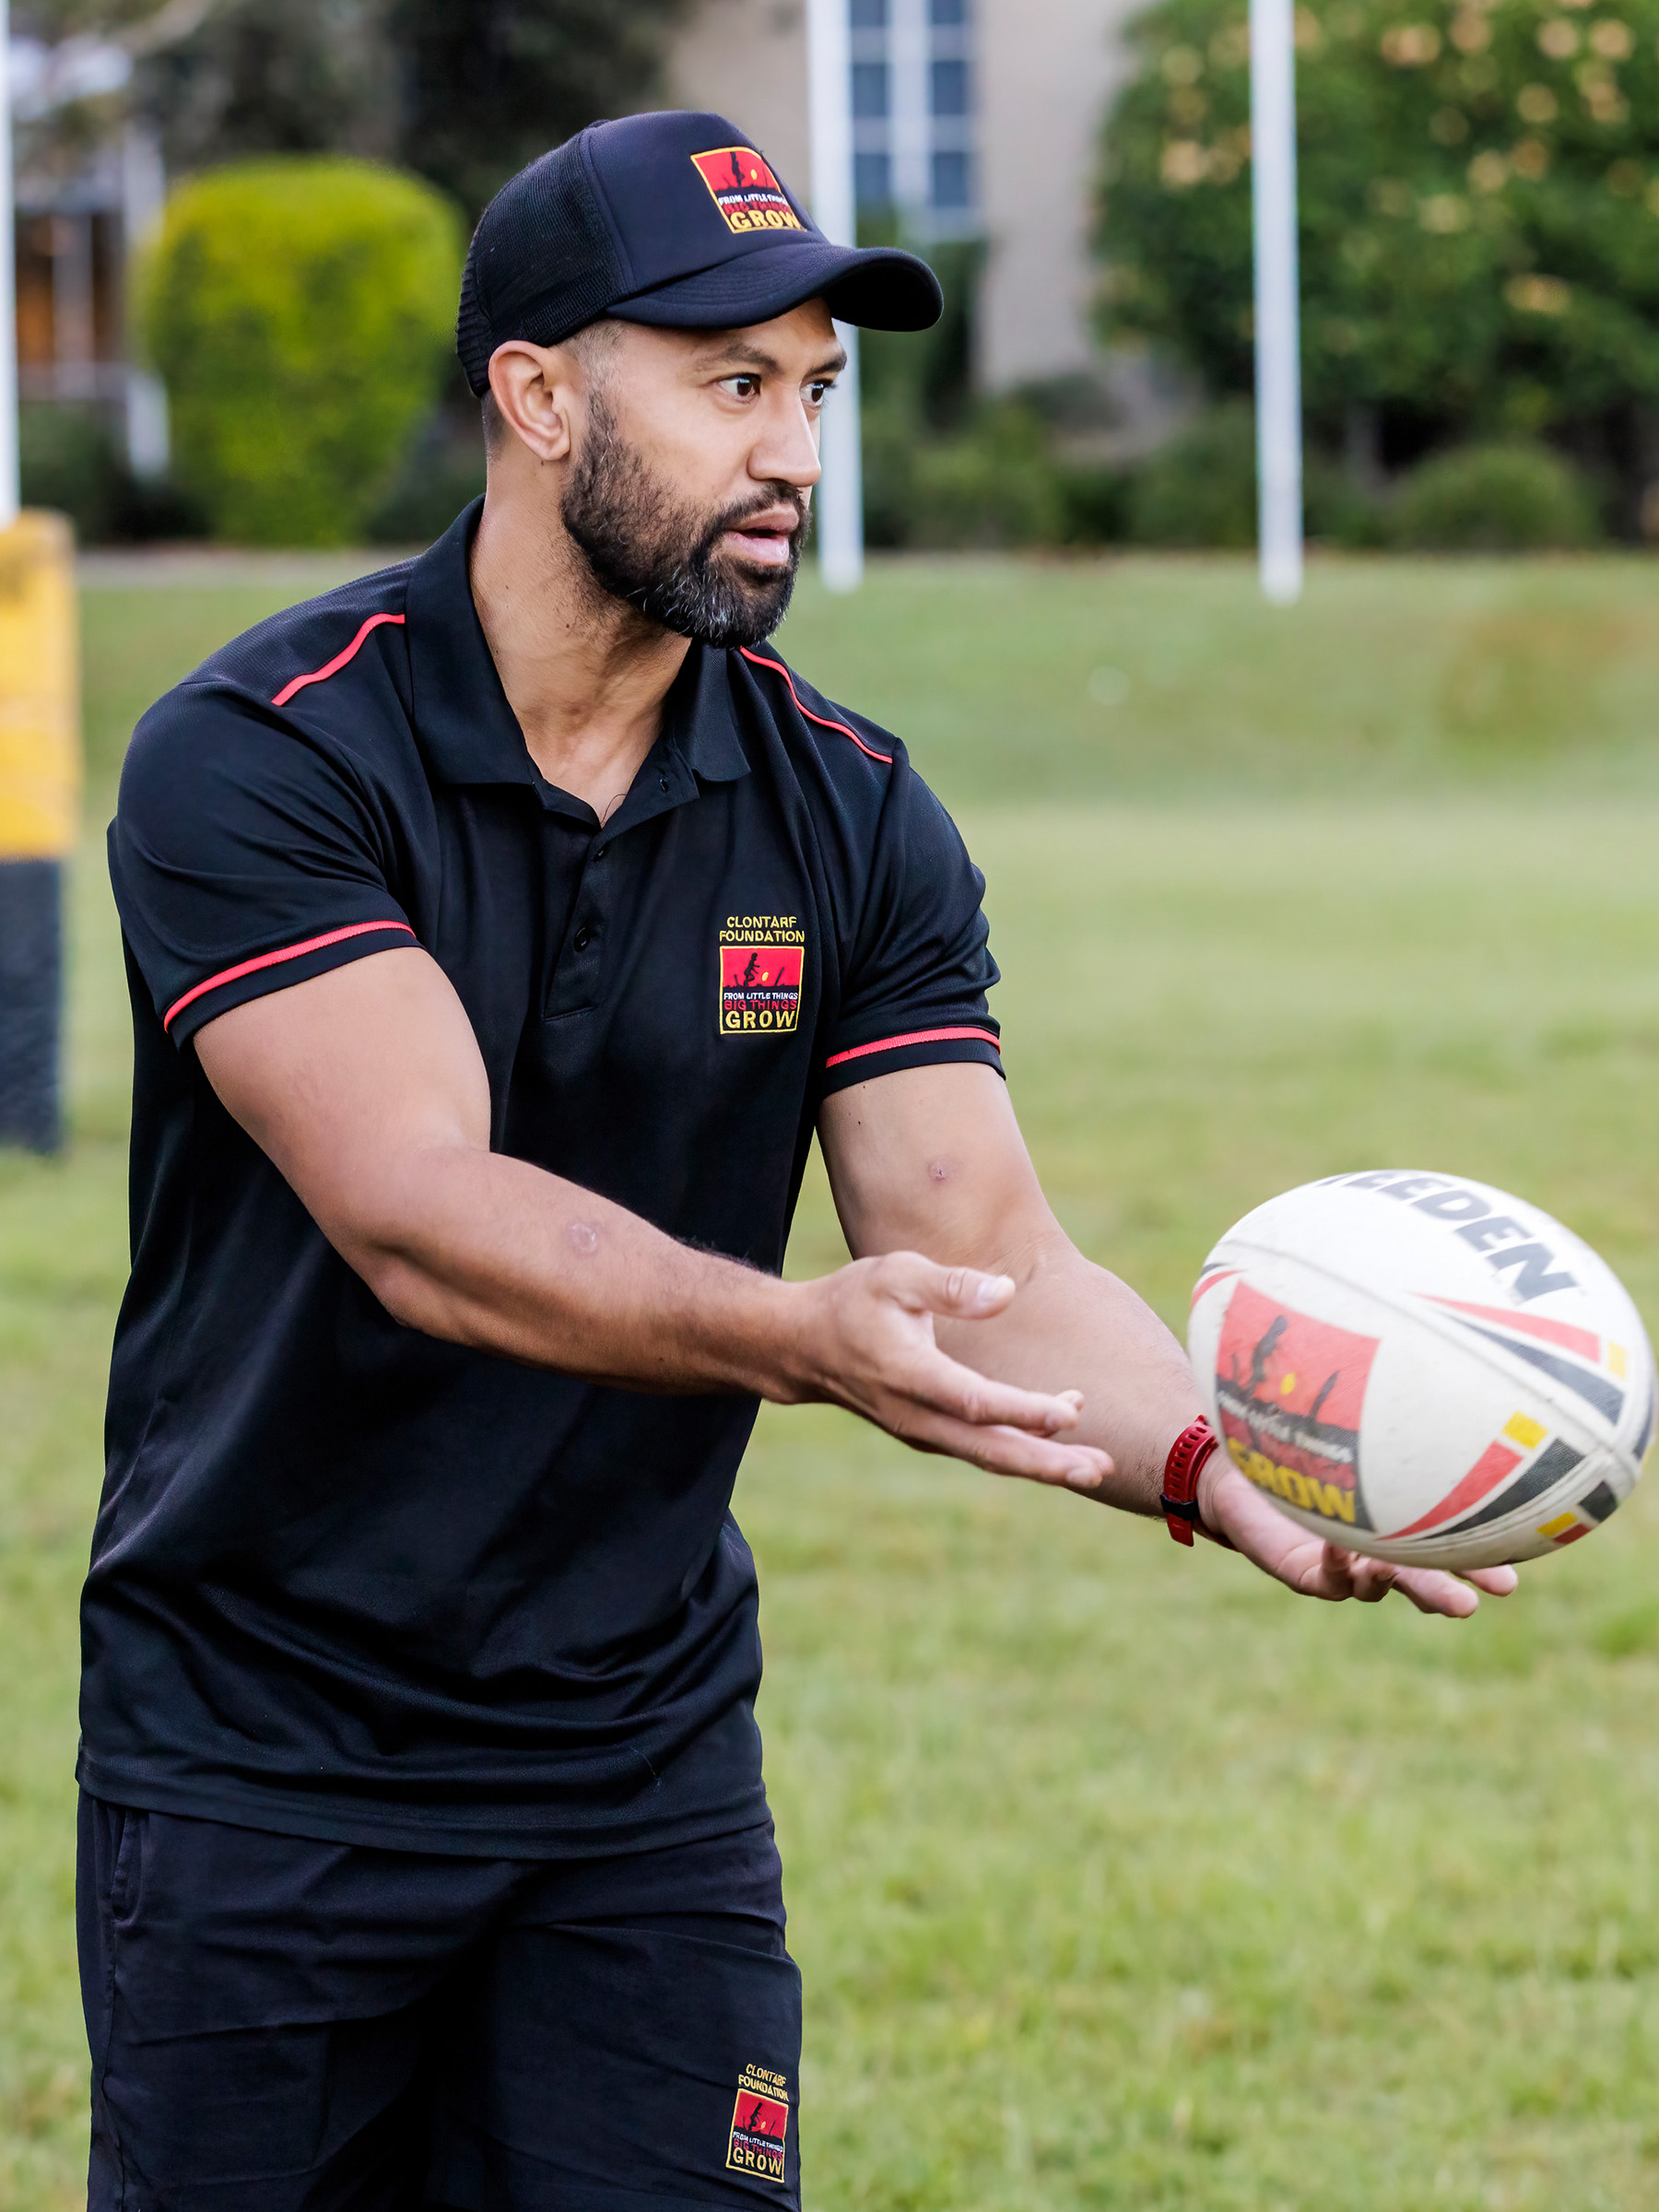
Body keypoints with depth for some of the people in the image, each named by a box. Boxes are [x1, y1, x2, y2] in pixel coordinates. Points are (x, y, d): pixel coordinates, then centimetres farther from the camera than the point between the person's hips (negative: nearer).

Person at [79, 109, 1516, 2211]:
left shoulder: (850, 816, 0)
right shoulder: (255, 755, -15)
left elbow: (981, 1246, -6)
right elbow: (412, 1208, -27)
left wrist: (1216, 1467, -27)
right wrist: (801, 1340, -43)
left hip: (647, 1763, 4)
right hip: (259, 1768, -3)